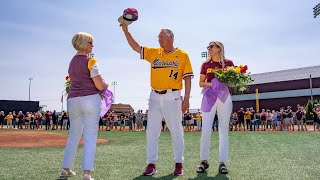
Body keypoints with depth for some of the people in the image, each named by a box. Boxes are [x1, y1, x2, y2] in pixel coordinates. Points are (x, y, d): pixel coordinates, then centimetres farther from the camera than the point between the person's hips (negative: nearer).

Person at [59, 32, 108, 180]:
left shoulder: (72, 62, 15)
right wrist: (106, 85, 10)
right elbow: (100, 85, -12)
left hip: (73, 100, 7)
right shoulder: (90, 61, -8)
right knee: (90, 137, -3)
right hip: (90, 99, -7)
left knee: (73, 136, 17)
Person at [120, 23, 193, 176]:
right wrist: (125, 30, 2)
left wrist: (186, 99, -8)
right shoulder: (154, 53, 13)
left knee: (176, 131, 2)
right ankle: (151, 164, 13)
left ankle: (179, 163, 15)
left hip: (172, 97, -4)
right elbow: (135, 47, 12)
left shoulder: (182, 55, 2)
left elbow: (187, 78, -1)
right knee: (152, 130, 4)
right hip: (155, 96, 4)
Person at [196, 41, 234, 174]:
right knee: (206, 131, -5)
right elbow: (201, 83, 11)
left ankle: (222, 163, 7)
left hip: (224, 97, 0)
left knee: (223, 131, 1)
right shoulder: (205, 64, 11)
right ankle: (204, 161, 7)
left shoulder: (228, 63, 7)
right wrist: (210, 84, -9)